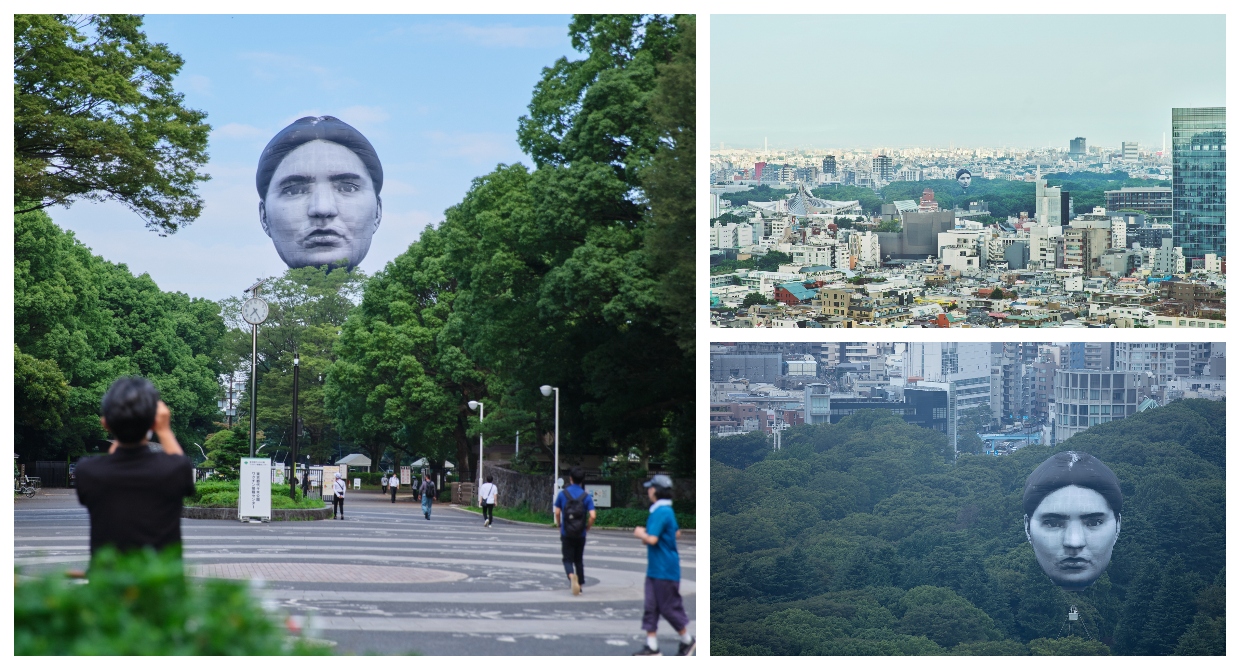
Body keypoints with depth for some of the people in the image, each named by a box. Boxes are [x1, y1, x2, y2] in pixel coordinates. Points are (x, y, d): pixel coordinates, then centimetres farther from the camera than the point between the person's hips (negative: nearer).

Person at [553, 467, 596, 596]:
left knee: (567, 559, 4)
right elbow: (592, 516, -13)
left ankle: (572, 575, -25)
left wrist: (559, 525, 12)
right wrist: (588, 527, 5)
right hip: (580, 534, 1)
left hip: (566, 533, -1)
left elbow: (557, 513, -5)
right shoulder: (587, 497, -5)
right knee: (579, 560, 16)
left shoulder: (562, 494, -4)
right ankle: (580, 585, 19)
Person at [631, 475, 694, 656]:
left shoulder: (660, 513, -20)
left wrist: (641, 534, -6)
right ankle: (652, 647, 9)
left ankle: (687, 641, 17)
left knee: (669, 608, 1)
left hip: (665, 571, -10)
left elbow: (652, 539, -27)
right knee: (651, 608, 7)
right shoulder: (668, 511, 12)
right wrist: (648, 534, 17)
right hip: (655, 569, 10)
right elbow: (677, 533, 24)